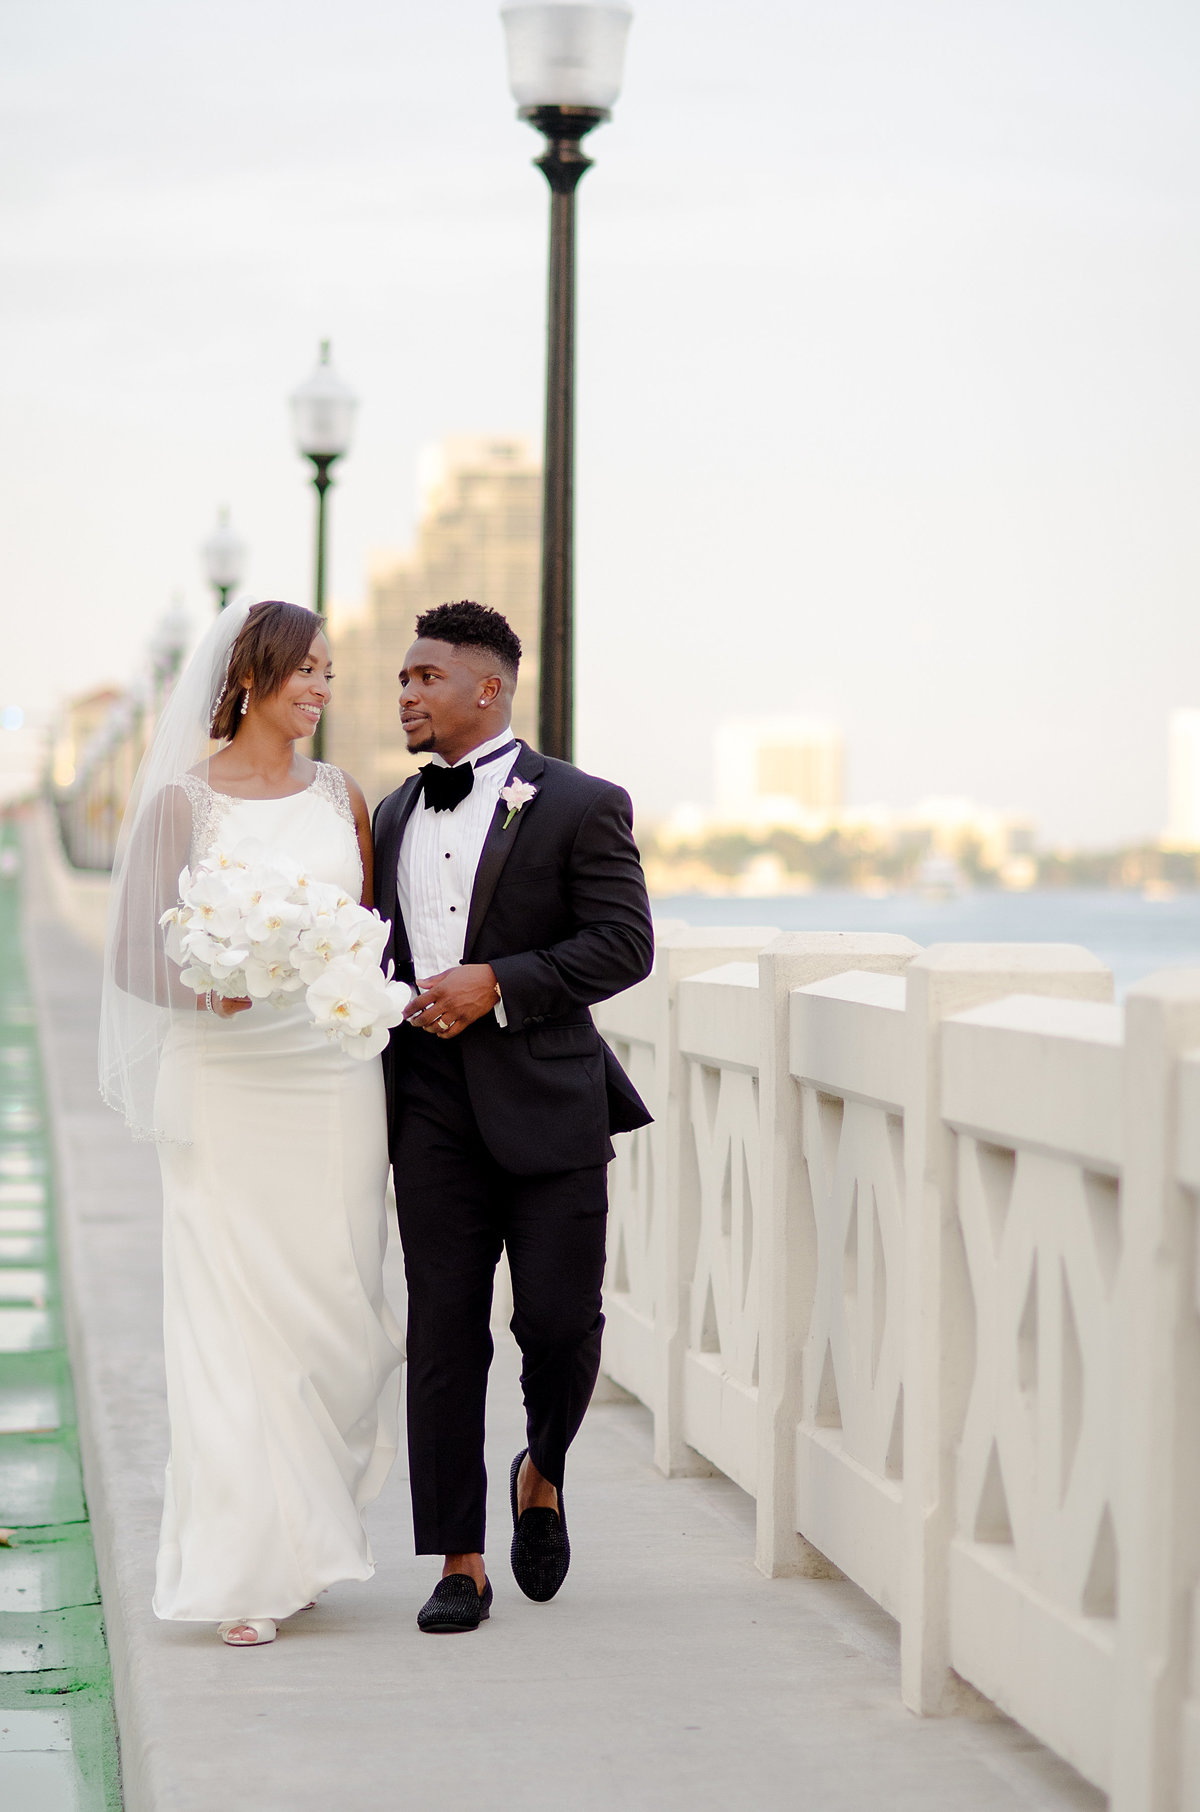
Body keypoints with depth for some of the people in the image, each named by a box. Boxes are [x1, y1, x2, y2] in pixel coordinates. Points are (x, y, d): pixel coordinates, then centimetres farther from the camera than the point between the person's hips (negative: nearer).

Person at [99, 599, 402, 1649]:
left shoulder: (341, 796, 11)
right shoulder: (184, 798, 0)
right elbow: (143, 948, -2)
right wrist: (208, 980, -21)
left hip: (334, 1077, 4)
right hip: (226, 1079, -4)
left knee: (333, 1305, 4)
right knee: (233, 1314, -4)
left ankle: (306, 1538, 21)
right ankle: (245, 1568, 1)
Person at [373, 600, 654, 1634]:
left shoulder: (580, 806, -3)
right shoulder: (396, 816, 15)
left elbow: (625, 945, -9)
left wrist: (497, 985, -15)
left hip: (547, 1102, -4)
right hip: (435, 1110, 4)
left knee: (558, 1316, -4)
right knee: (443, 1333, 1)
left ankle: (543, 1472, 27)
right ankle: (460, 1562, 7)